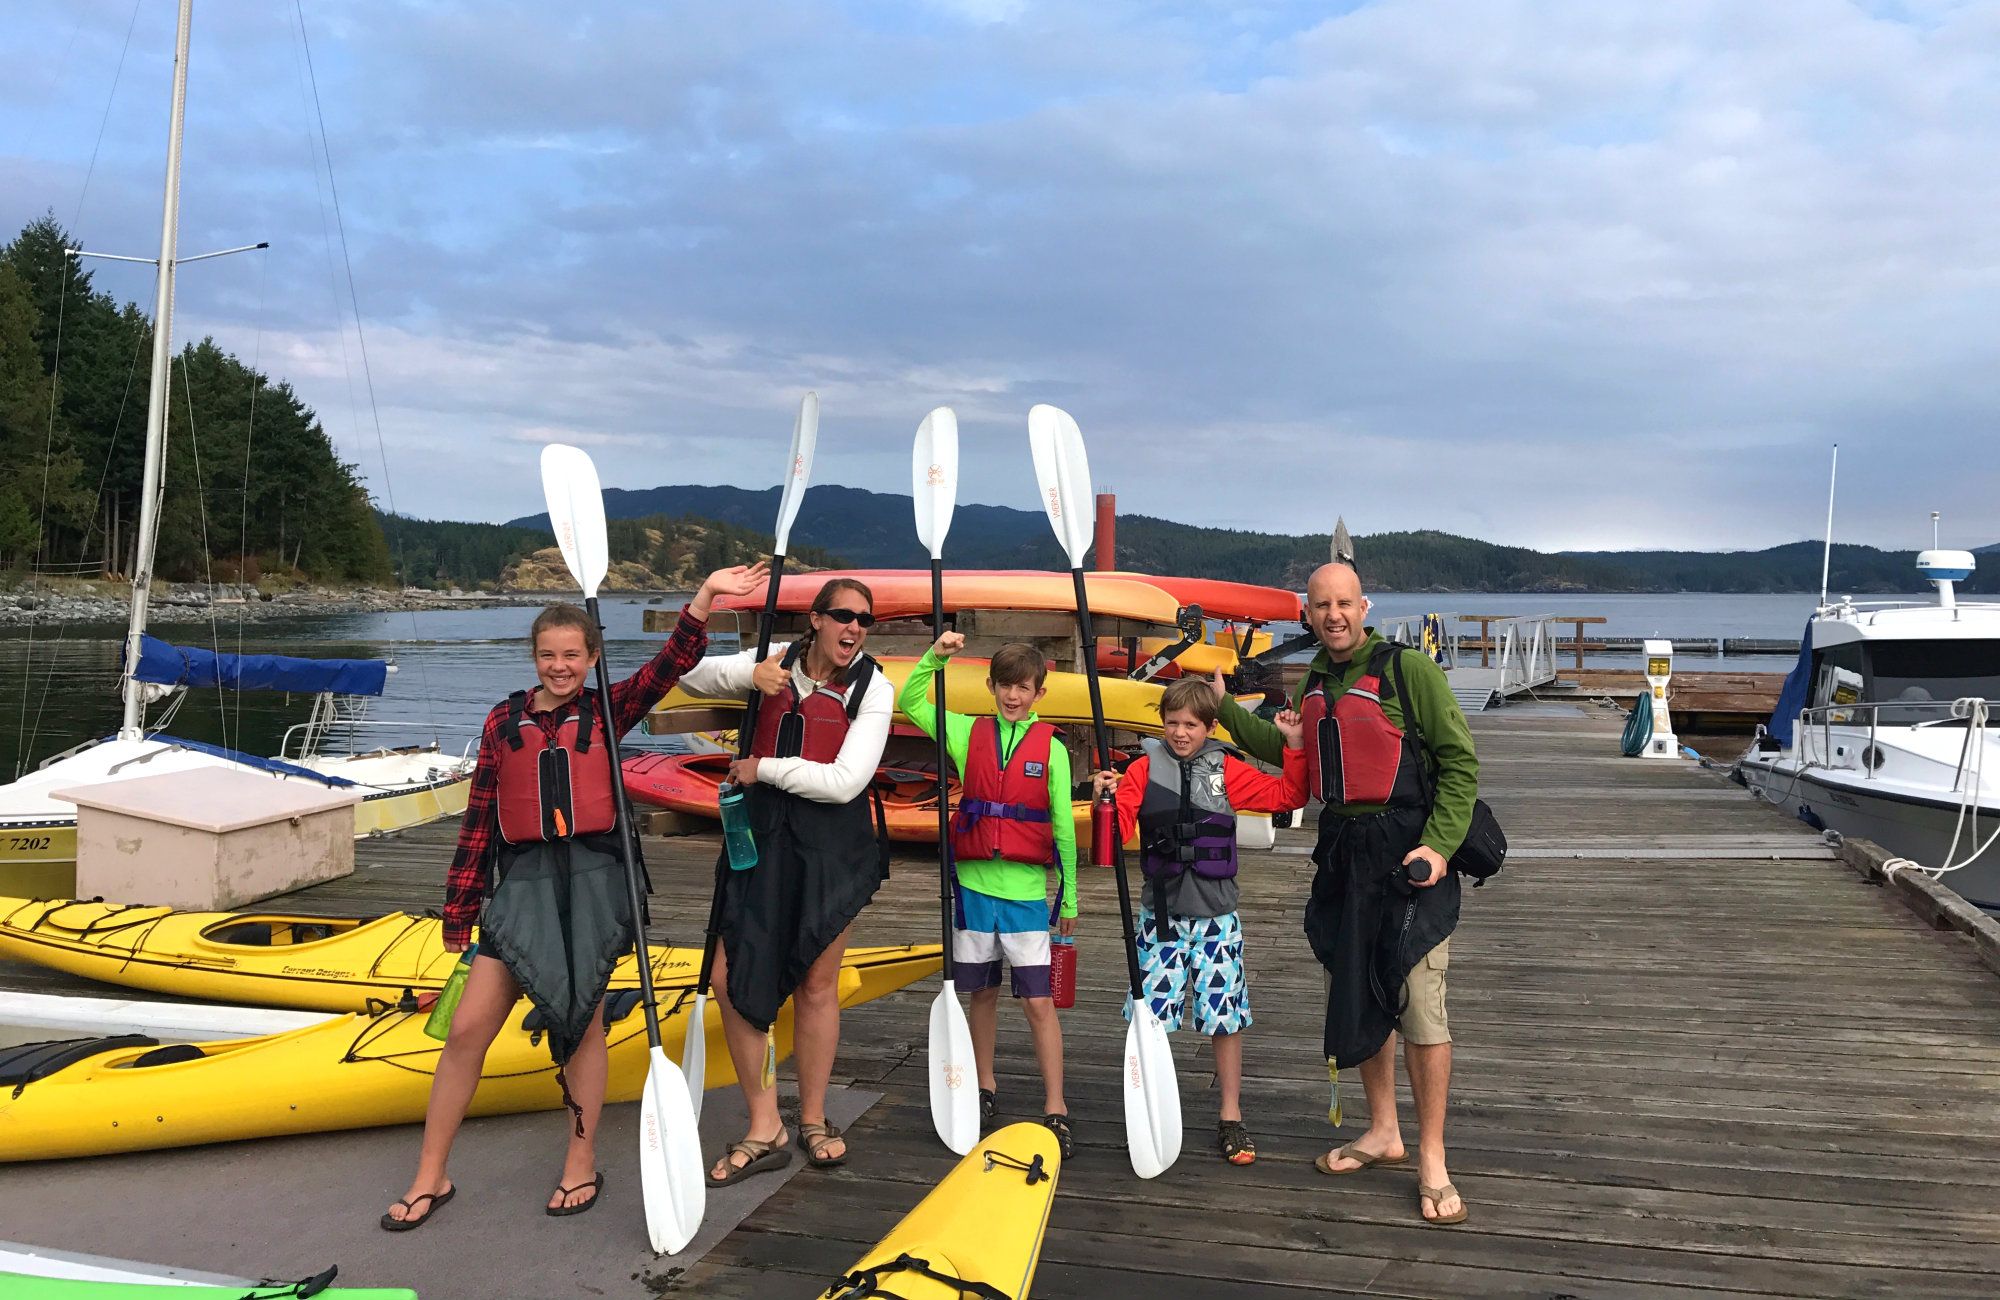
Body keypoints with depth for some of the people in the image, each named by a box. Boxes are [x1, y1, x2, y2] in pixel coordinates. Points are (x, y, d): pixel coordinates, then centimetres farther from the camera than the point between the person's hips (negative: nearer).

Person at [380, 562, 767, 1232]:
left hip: (593, 879, -1)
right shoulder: (504, 720, 7)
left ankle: (581, 1165, 24)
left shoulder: (606, 712, 5)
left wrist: (704, 598, -24)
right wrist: (459, 918, 7)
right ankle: (430, 1178, 15)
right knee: (466, 1029, 0)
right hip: (523, 880, 1)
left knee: (583, 1022, 8)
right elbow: (478, 823, 7)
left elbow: (670, 663, -10)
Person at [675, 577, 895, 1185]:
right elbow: (692, 677, 3)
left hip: (832, 845, -3)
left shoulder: (872, 688, -8)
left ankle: (812, 1120, 28)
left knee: (816, 985, 7)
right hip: (763, 835, 3)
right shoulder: (780, 662, 3)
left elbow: (844, 781, -16)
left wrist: (763, 768, -11)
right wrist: (750, 676, -15)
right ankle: (764, 1130, 11)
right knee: (731, 976, -2)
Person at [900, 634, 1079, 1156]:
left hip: (1026, 889, -2)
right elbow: (909, 703, 8)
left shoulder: (1051, 748, 1)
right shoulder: (969, 733, 6)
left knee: (1039, 1000, -5)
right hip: (975, 883, 2)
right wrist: (935, 656, -7)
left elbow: (1063, 827, 4)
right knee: (982, 992, 13)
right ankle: (985, 1087, 29)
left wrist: (1069, 898, 6)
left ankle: (1055, 1109, 2)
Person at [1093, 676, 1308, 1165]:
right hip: (1161, 913, 0)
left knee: (1226, 1014, 3)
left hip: (1216, 915, 0)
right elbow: (1120, 828, -7)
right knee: (1152, 1013, 2)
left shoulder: (1227, 771, 2)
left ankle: (1231, 1117, 18)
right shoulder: (1144, 769, 0)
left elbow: (1288, 796, 5)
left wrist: (1295, 747, -3)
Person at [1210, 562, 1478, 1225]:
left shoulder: (1408, 669, -9)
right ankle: (1383, 1132, 29)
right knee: (1358, 996, 13)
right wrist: (1224, 706, 22)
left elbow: (1460, 760, -9)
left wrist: (1439, 844, -18)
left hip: (1407, 852, -7)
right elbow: (1289, 753, 24)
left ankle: (1431, 1158, 5)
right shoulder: (1316, 683, 13)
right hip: (1341, 851, 7)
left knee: (1418, 1003, -7)